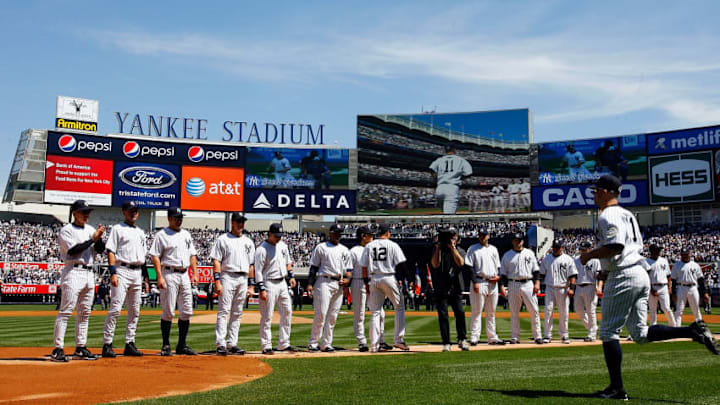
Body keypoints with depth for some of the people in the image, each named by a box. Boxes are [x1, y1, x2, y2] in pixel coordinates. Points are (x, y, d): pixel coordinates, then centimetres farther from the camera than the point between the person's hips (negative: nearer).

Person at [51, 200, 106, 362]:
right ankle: (58, 348, -8)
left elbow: (101, 249, 8)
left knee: (85, 312, 9)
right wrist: (92, 239, -15)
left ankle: (80, 347, 15)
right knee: (66, 311, -10)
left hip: (89, 274, 7)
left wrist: (99, 238, -10)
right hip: (73, 272, -7)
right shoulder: (66, 230, -2)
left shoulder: (90, 229, 17)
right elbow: (73, 250, -15)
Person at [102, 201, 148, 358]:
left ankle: (130, 344, 14)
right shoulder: (117, 229, 2)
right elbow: (111, 251, -6)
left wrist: (146, 277, 16)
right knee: (115, 308, -12)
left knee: (135, 311, 7)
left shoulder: (141, 232, 21)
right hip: (122, 270, -6)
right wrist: (113, 273, -18)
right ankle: (107, 344, -8)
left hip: (137, 273, 7)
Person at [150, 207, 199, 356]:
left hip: (185, 275, 6)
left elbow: (192, 255, 19)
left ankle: (182, 345, 14)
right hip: (169, 274, -6)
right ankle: (166, 346, 5)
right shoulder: (162, 235, -2)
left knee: (187, 312, 6)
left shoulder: (186, 235, 17)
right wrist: (160, 277, -16)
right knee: (168, 312, -4)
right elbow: (155, 256, -7)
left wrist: (194, 273, 9)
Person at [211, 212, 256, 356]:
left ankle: (232, 344, 11)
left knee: (237, 313, 6)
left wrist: (251, 285, 10)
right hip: (227, 277, -5)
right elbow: (216, 261, -4)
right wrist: (217, 281, -14)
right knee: (224, 310, -9)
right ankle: (221, 344, -9)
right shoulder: (223, 239, 3)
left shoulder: (249, 242, 17)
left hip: (243, 279, 5)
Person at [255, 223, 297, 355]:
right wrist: (262, 289, -20)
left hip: (282, 283, 8)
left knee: (287, 313, 9)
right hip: (269, 284, -8)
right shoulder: (262, 249, -13)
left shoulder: (282, 245, 9)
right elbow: (258, 271, -15)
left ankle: (283, 344, 18)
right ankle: (266, 347, 4)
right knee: (267, 317, -3)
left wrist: (291, 276, 12)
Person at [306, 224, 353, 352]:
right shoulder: (321, 247, 5)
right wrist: (310, 283, -8)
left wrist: (347, 279, -3)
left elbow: (349, 269, 18)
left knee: (333, 316, 4)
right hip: (324, 282, -5)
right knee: (321, 313, -10)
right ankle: (312, 343, -3)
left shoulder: (344, 250, 18)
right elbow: (314, 266, 2)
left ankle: (326, 344, 10)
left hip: (339, 284, 5)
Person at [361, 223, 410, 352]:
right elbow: (401, 264, -6)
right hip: (389, 278, -3)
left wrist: (366, 283, 11)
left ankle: (374, 345, 5)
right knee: (399, 308, 11)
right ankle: (399, 339, 2)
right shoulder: (393, 245, -1)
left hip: (374, 279, 4)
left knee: (375, 312, 7)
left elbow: (364, 267, 5)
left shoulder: (369, 246, 8)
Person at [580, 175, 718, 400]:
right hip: (641, 274, 10)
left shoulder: (607, 216, -11)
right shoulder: (627, 214, 20)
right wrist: (599, 253, 22)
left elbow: (615, 246, -25)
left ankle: (617, 388, 2)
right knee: (640, 334, 12)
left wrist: (589, 255, -11)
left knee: (608, 332, -1)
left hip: (623, 276, -10)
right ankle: (693, 331, -3)